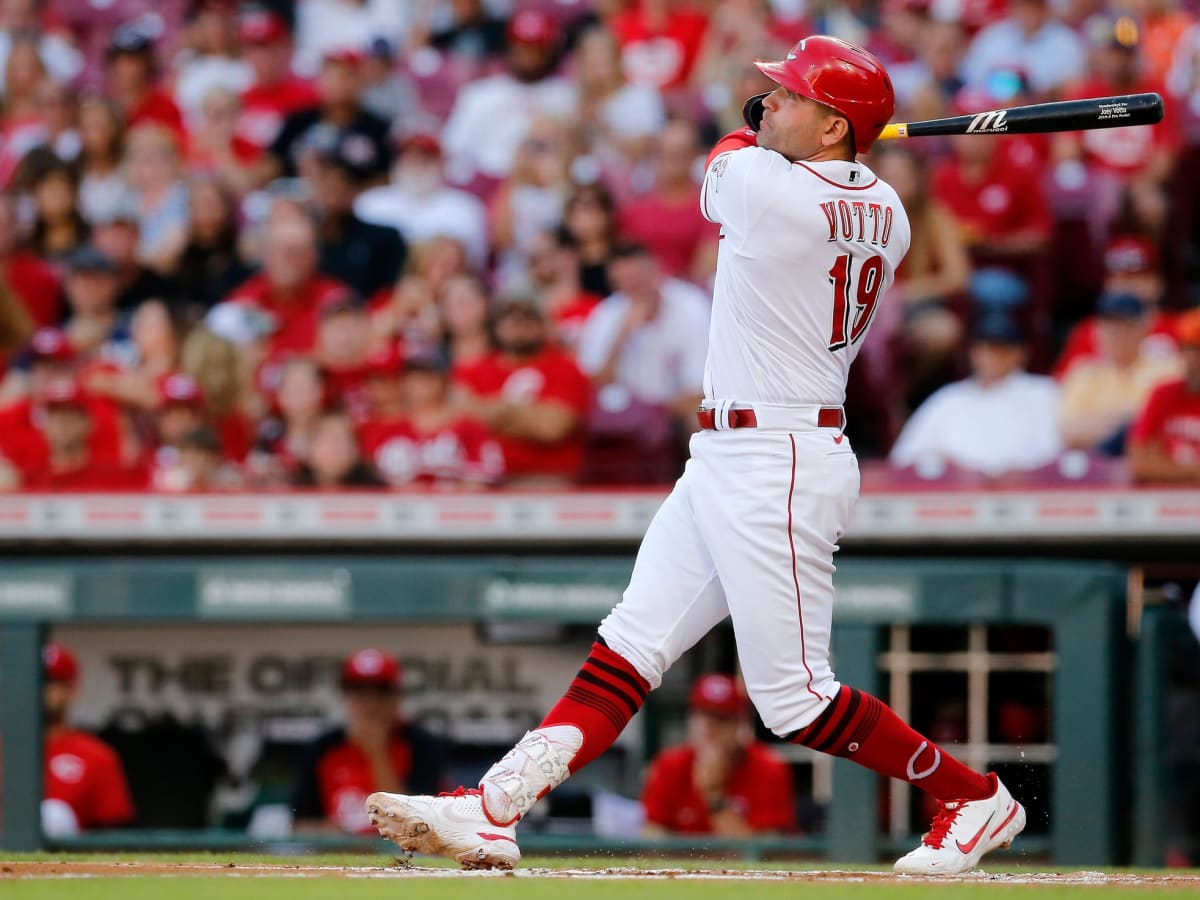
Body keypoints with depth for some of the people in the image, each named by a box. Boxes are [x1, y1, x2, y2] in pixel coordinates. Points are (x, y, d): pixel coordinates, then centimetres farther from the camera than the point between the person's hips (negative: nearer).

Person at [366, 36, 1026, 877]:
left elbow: (719, 167, 6)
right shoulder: (885, 213, 5)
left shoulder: (758, 182, -18)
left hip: (776, 467, -10)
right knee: (629, 649, 4)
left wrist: (752, 129, 24)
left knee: (794, 697, -4)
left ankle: (976, 798, 10)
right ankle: (494, 812, 0)